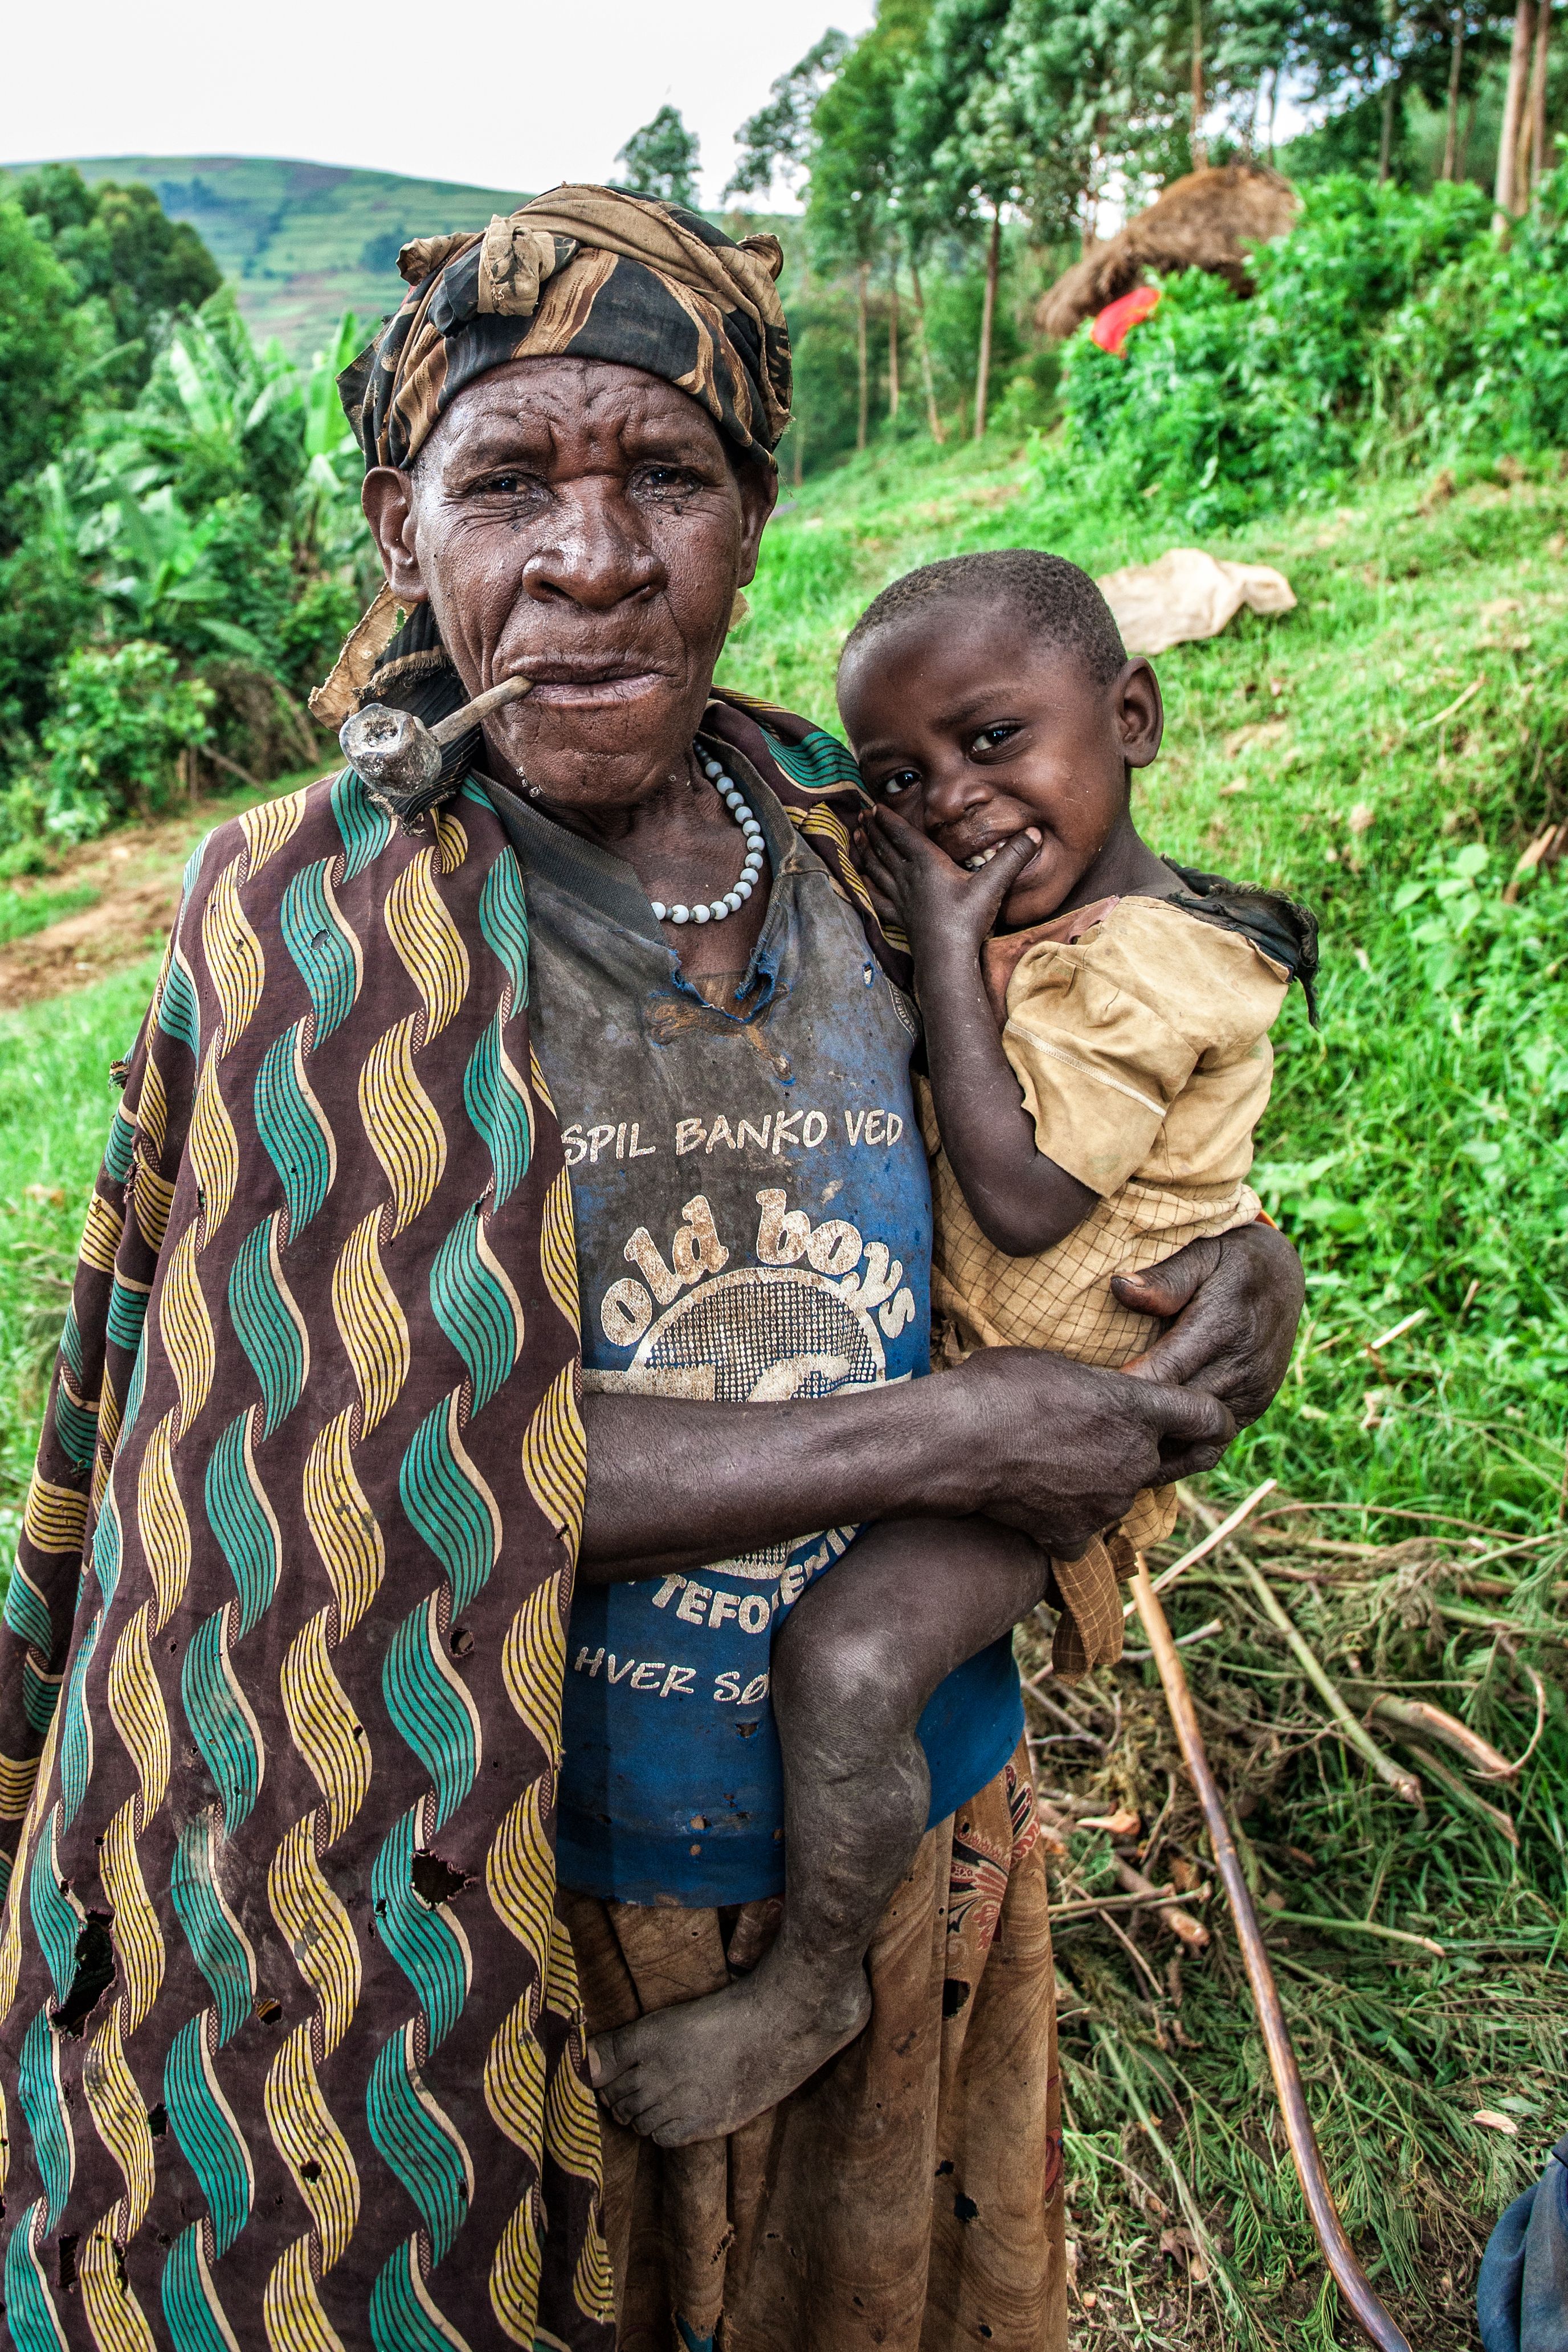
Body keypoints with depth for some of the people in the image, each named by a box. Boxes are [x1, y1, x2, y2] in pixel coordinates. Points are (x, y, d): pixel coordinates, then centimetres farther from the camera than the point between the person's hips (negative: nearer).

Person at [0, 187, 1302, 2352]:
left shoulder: (853, 838, -5)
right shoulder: (313, 917, -16)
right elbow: (401, 1458, -23)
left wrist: (1234, 1256, -11)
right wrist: (943, 1441, -23)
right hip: (504, 1894, -4)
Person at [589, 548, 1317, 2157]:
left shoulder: (1151, 965, -20)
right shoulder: (1000, 934, 8)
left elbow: (1023, 1198, -26)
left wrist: (946, 946, -21)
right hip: (927, 1367, 10)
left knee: (846, 1657, -27)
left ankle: (812, 1985, -1)